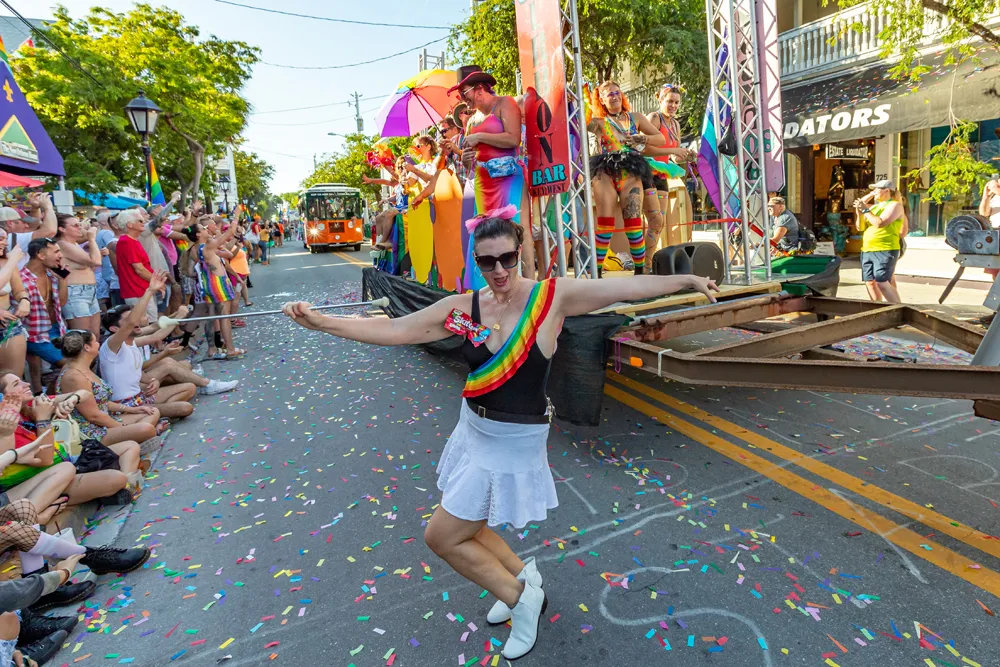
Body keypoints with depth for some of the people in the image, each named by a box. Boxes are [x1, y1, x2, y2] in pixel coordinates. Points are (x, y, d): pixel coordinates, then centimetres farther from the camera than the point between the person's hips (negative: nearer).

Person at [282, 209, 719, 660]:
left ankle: (521, 596, 24)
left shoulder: (553, 296, -17)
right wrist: (322, 322, -13)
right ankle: (522, 577, 46)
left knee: (441, 537, 2)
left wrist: (687, 280, -13)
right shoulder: (464, 308, -8)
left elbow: (629, 287, -14)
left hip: (515, 440, -6)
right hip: (474, 431, 6)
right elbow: (394, 331, -9)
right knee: (464, 526, 21)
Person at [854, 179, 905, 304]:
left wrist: (865, 210, -12)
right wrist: (859, 214, -2)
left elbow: (880, 223, -18)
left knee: (881, 282, -16)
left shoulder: (894, 205, -3)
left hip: (885, 250, -7)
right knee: (870, 282, 6)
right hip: (867, 250, 7)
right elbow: (860, 227, 15)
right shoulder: (874, 207, 16)